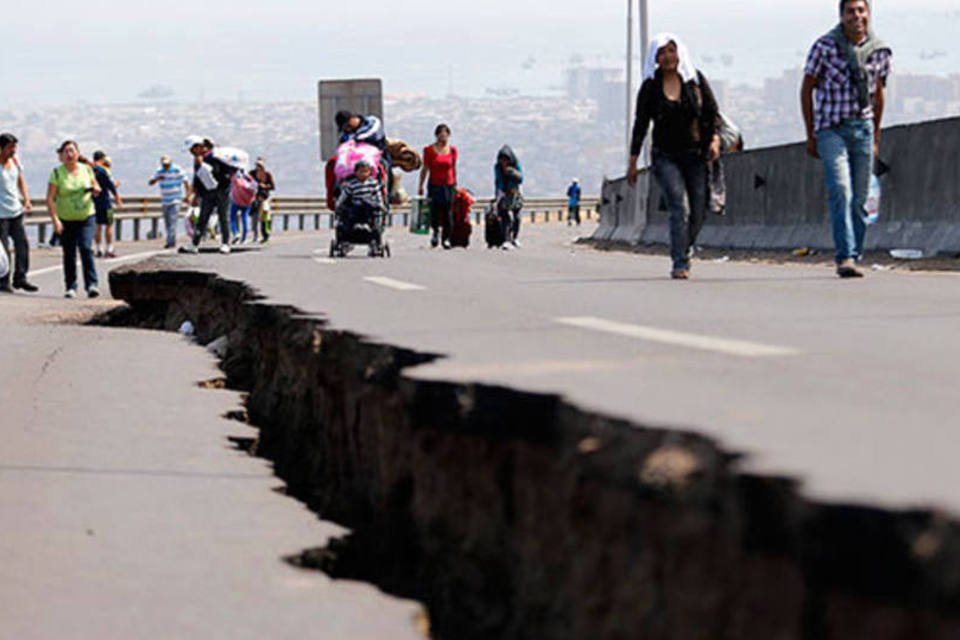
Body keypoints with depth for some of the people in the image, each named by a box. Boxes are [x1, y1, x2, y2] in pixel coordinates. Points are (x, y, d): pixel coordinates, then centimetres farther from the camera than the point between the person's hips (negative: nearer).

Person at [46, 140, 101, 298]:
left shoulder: (86, 169, 3)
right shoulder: (57, 173, -6)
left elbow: (96, 185, 19)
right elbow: (50, 199, -10)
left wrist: (96, 190, -6)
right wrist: (55, 220, -20)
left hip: (86, 217, 1)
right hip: (66, 220, 0)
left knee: (86, 248, -16)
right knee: (69, 254, 5)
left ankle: (92, 284, -16)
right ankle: (71, 287, 17)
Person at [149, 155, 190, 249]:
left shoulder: (177, 170, -6)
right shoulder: (159, 171, 6)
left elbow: (186, 181, -9)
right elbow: (151, 182, 5)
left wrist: (188, 194, -22)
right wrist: (158, 178, -16)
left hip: (175, 200, -5)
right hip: (165, 201, 5)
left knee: (172, 220, -16)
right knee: (167, 222, 5)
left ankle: (171, 242, -19)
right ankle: (171, 241, 14)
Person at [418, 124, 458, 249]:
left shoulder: (452, 150, 5)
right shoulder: (429, 150, 0)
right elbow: (425, 169, 4)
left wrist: (455, 184, 16)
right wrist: (420, 186, 3)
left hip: (449, 185, 1)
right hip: (434, 185, -1)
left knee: (447, 212, -1)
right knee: (434, 211, -7)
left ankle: (446, 238, 8)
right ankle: (436, 231, 21)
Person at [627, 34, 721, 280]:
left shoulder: (695, 79, 4)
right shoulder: (650, 87, 2)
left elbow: (712, 112, 5)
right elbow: (641, 124, 5)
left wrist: (715, 139, -13)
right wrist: (633, 161, 4)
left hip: (695, 155, 2)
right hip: (666, 156, -2)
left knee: (698, 213, 2)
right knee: (679, 207, -19)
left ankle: (683, 251, 29)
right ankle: (680, 265, -20)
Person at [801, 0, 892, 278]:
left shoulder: (880, 51, 5)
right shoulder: (825, 46, -6)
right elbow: (807, 89, 2)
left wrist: (876, 137, 20)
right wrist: (811, 135, 1)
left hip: (863, 128, 4)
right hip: (831, 128, -4)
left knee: (860, 200, 5)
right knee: (841, 192, -18)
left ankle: (853, 258, 14)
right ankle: (845, 258, -24)